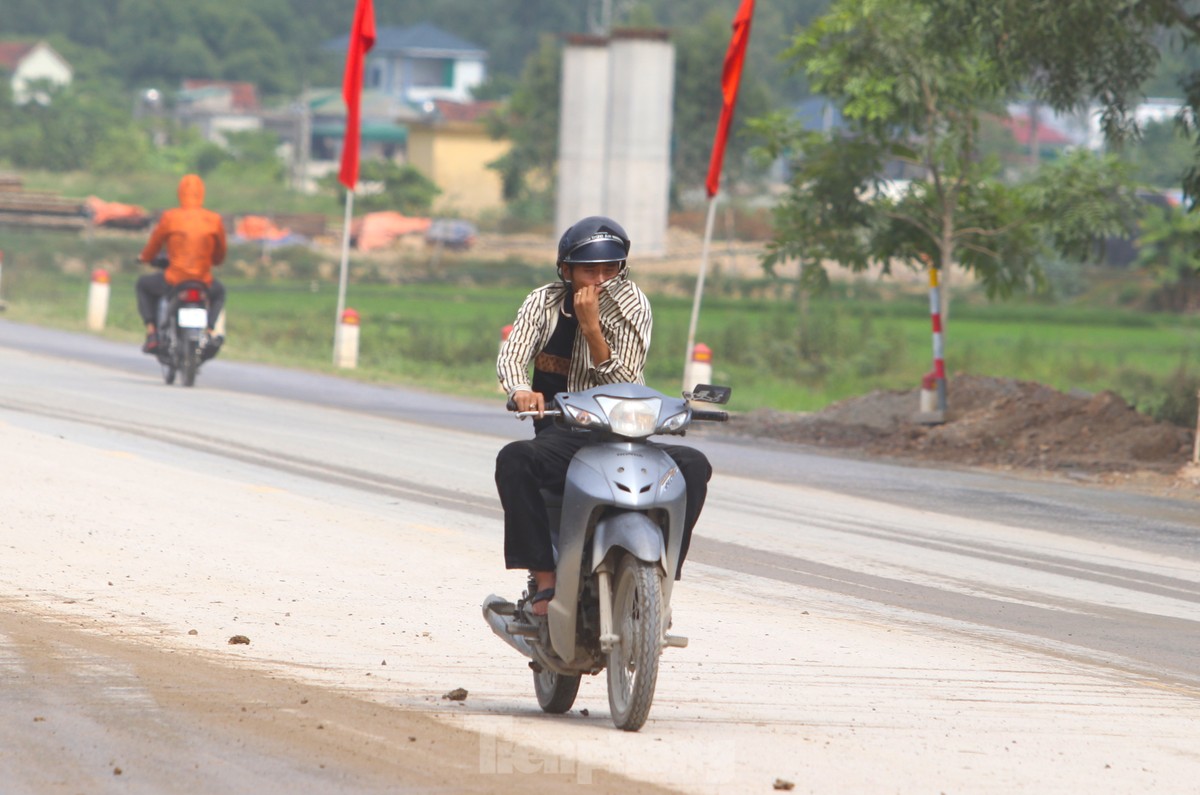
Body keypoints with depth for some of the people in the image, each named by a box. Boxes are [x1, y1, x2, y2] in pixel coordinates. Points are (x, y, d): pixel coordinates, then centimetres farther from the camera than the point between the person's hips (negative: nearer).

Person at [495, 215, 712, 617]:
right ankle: (545, 580, -29)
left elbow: (625, 385, -9)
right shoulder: (544, 302, 5)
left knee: (693, 465, -26)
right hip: (560, 438, 0)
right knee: (514, 459, -34)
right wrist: (521, 391, -33)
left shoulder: (631, 306, 0)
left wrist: (591, 328, -21)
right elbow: (511, 357, -10)